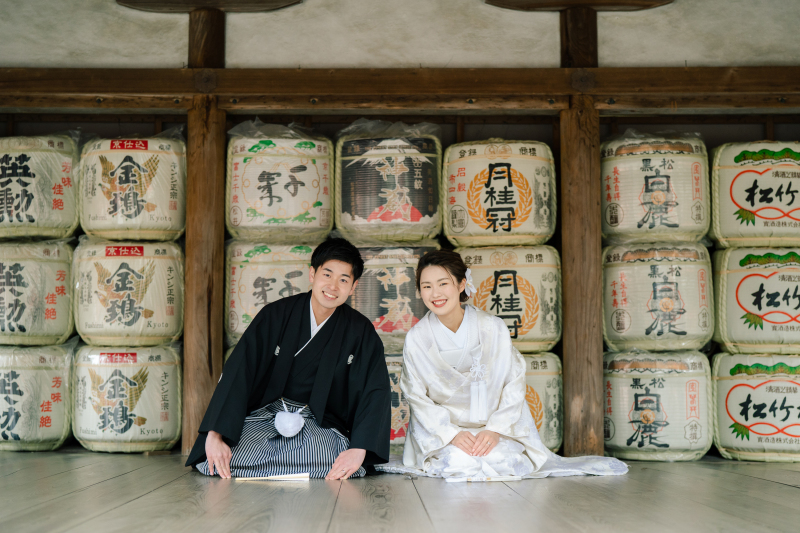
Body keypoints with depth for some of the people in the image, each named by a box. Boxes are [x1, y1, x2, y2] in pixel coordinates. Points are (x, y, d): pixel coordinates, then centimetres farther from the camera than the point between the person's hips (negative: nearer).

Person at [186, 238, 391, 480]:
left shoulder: (360, 331, -2)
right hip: (265, 413, -1)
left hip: (319, 423, 2)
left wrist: (359, 449, -26)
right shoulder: (276, 315, -4)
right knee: (223, 464, -29)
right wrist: (215, 435, -23)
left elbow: (377, 391, -8)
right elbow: (237, 373, -10)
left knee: (334, 467, -32)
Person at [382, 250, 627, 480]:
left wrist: (495, 430, -17)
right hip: (441, 431, -1)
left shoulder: (493, 328, -8)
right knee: (458, 460, -27)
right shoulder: (416, 339, -7)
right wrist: (452, 434, -19)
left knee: (501, 458, -23)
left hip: (495, 428, 1)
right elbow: (418, 398, -6)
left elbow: (514, 384, -4)